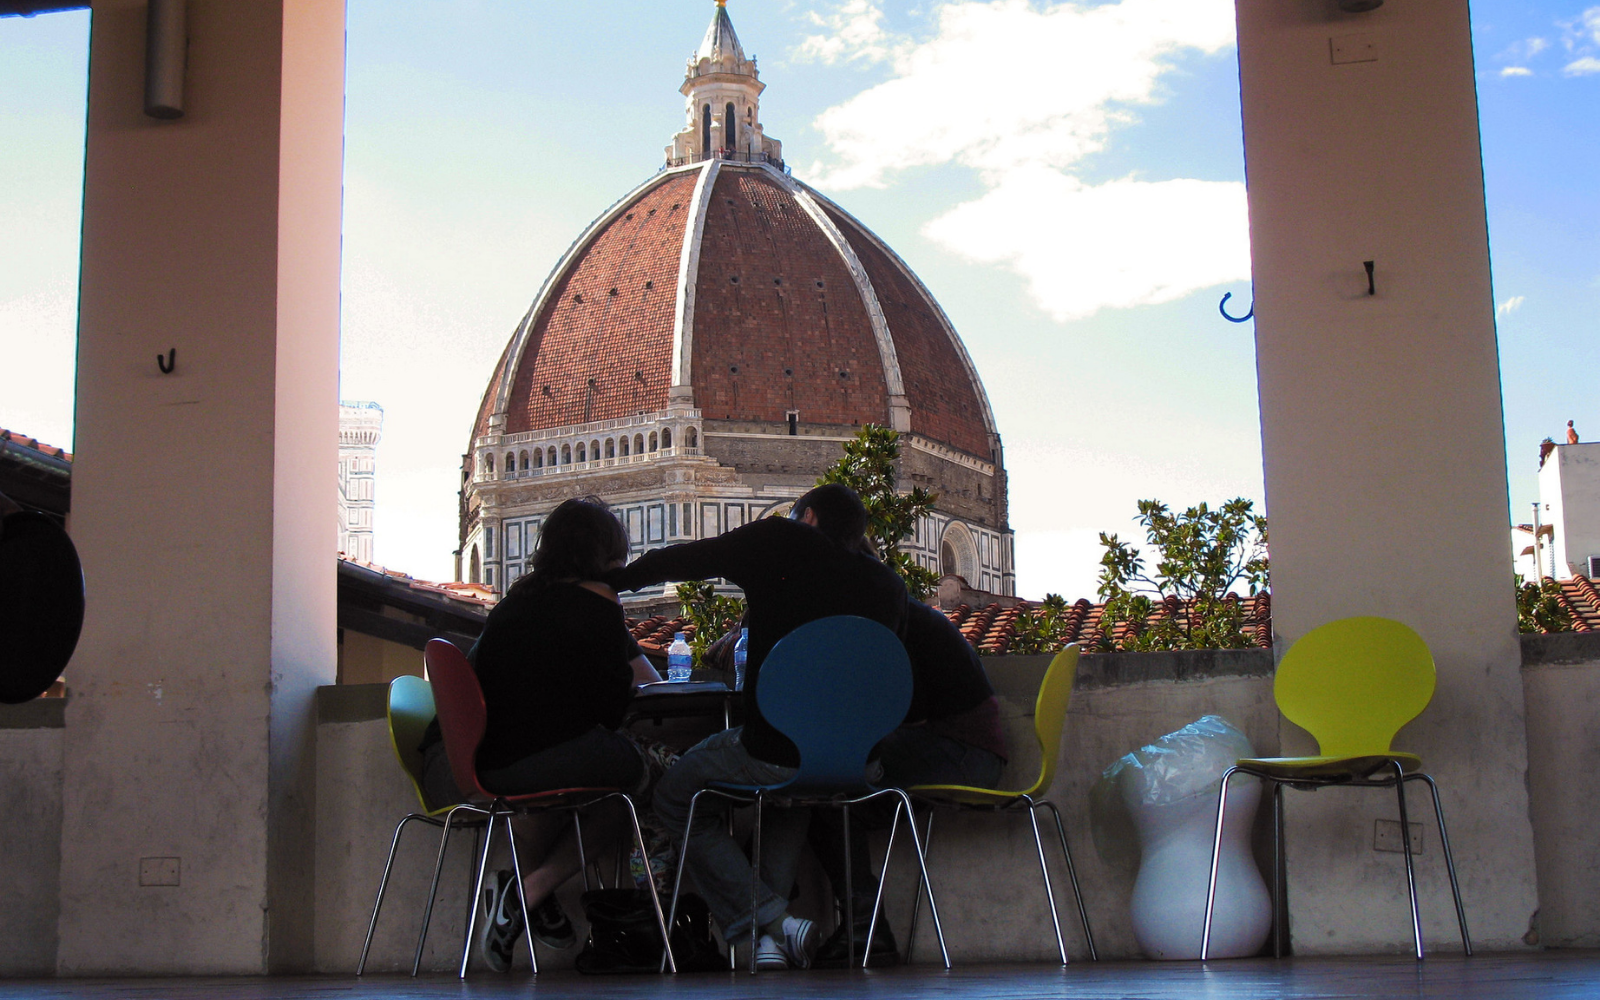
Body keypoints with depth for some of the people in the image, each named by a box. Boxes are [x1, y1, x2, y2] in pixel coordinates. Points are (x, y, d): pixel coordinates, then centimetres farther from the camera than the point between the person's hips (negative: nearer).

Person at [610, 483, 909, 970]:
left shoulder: (779, 542, -1)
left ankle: (771, 919, 7)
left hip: (771, 753, -5)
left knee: (675, 798, 22)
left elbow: (677, 561, 7)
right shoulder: (887, 583, 9)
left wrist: (613, 578, 25)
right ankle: (773, 928, 23)